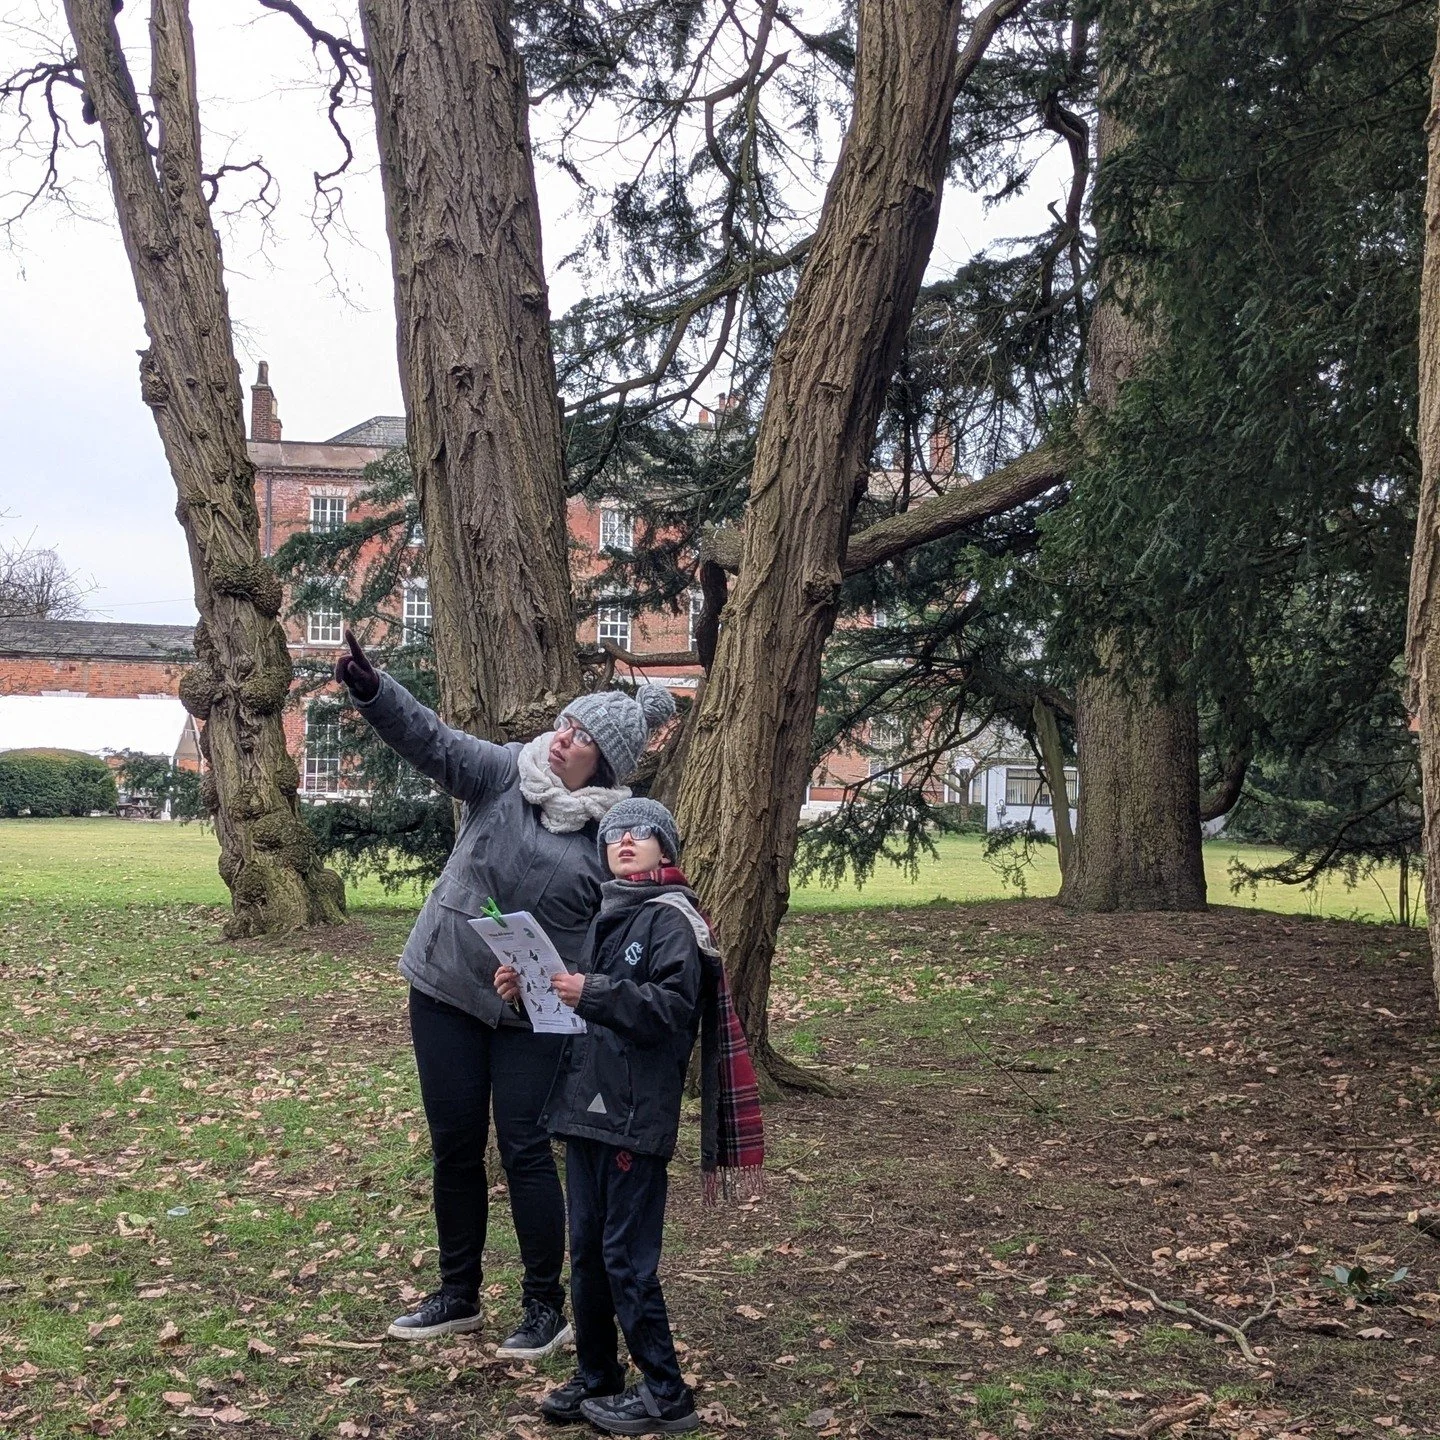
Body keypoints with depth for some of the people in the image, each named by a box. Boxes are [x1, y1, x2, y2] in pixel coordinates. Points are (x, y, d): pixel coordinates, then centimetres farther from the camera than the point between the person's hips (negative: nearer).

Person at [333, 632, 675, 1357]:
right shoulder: (506, 774, -5)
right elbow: (433, 741, -18)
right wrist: (369, 686, -33)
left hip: (535, 1016, -3)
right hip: (445, 991, 3)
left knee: (525, 1152, 0)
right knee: (454, 1146, 12)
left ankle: (546, 1308, 17)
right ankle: (458, 1295, 30)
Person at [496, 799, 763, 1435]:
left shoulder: (671, 918, -7)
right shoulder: (604, 916, 16)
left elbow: (673, 1008, -19)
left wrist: (593, 993, -25)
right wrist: (531, 987, 4)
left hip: (635, 1117, -8)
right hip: (584, 1108, 8)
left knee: (627, 1258, -4)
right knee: (586, 1251, 14)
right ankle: (595, 1379, 27)